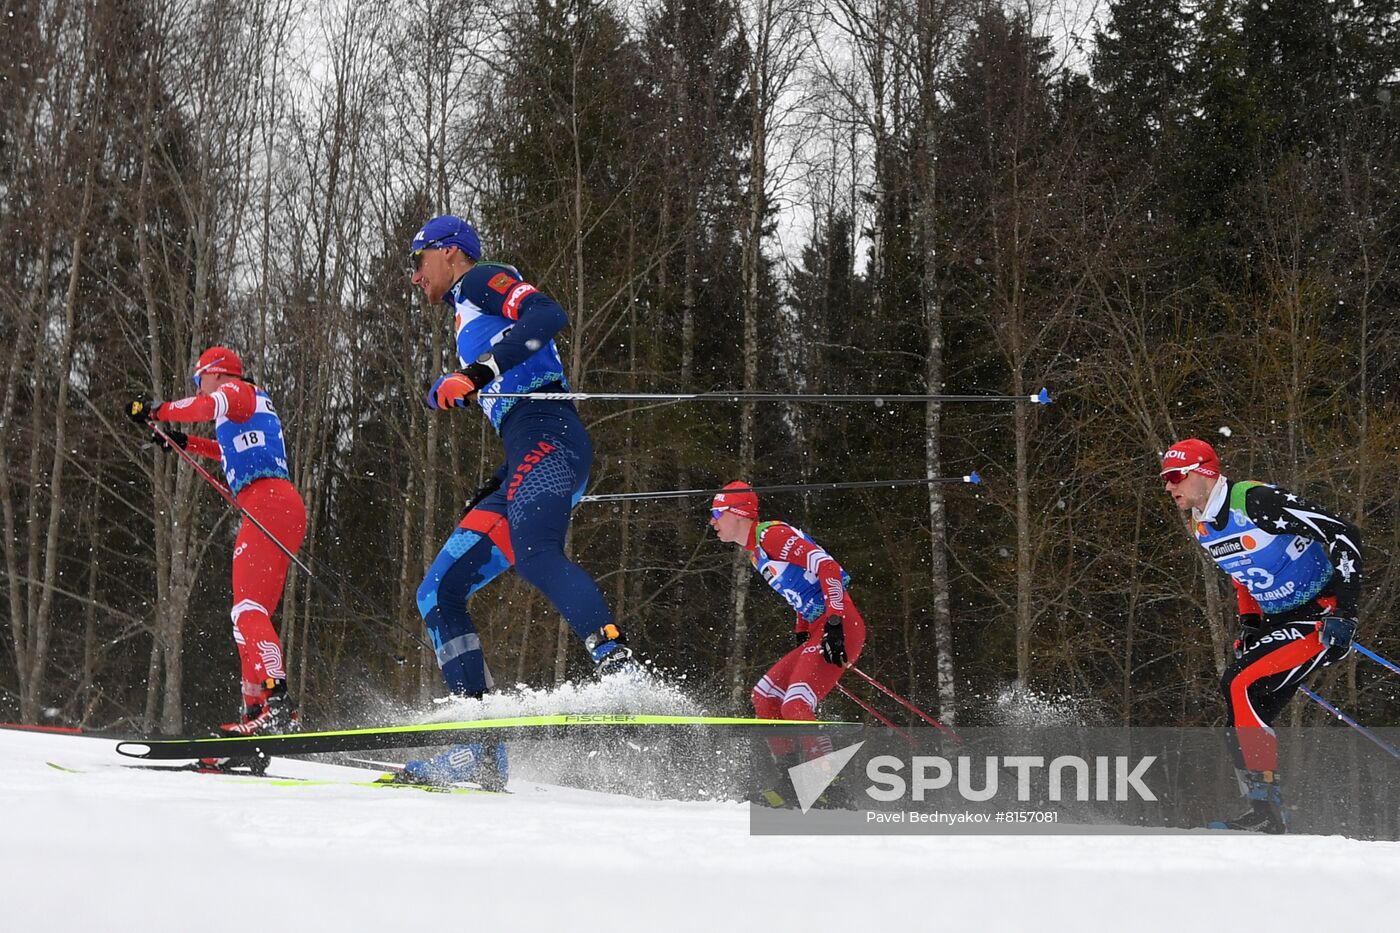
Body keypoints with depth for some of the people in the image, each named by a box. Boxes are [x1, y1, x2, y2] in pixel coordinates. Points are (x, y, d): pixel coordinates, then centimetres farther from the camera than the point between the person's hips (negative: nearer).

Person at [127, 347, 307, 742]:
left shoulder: (237, 392, 3)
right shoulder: (254, 405, 31)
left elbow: (207, 406, -20)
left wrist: (155, 411, -10)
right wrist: (185, 443, 42)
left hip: (268, 503, -10)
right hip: (282, 510, 10)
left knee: (248, 609, -19)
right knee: (249, 614, 12)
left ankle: (277, 701, -33)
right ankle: (256, 711, 10)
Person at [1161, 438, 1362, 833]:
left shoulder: (1257, 500, -21)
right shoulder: (1202, 527, 6)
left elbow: (1343, 534, -22)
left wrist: (1344, 611, -26)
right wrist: (1248, 630, 11)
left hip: (1323, 618, -9)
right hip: (1279, 620, 9)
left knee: (1241, 686, -22)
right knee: (1241, 714, -1)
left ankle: (1266, 807, -20)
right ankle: (1265, 815, 3)